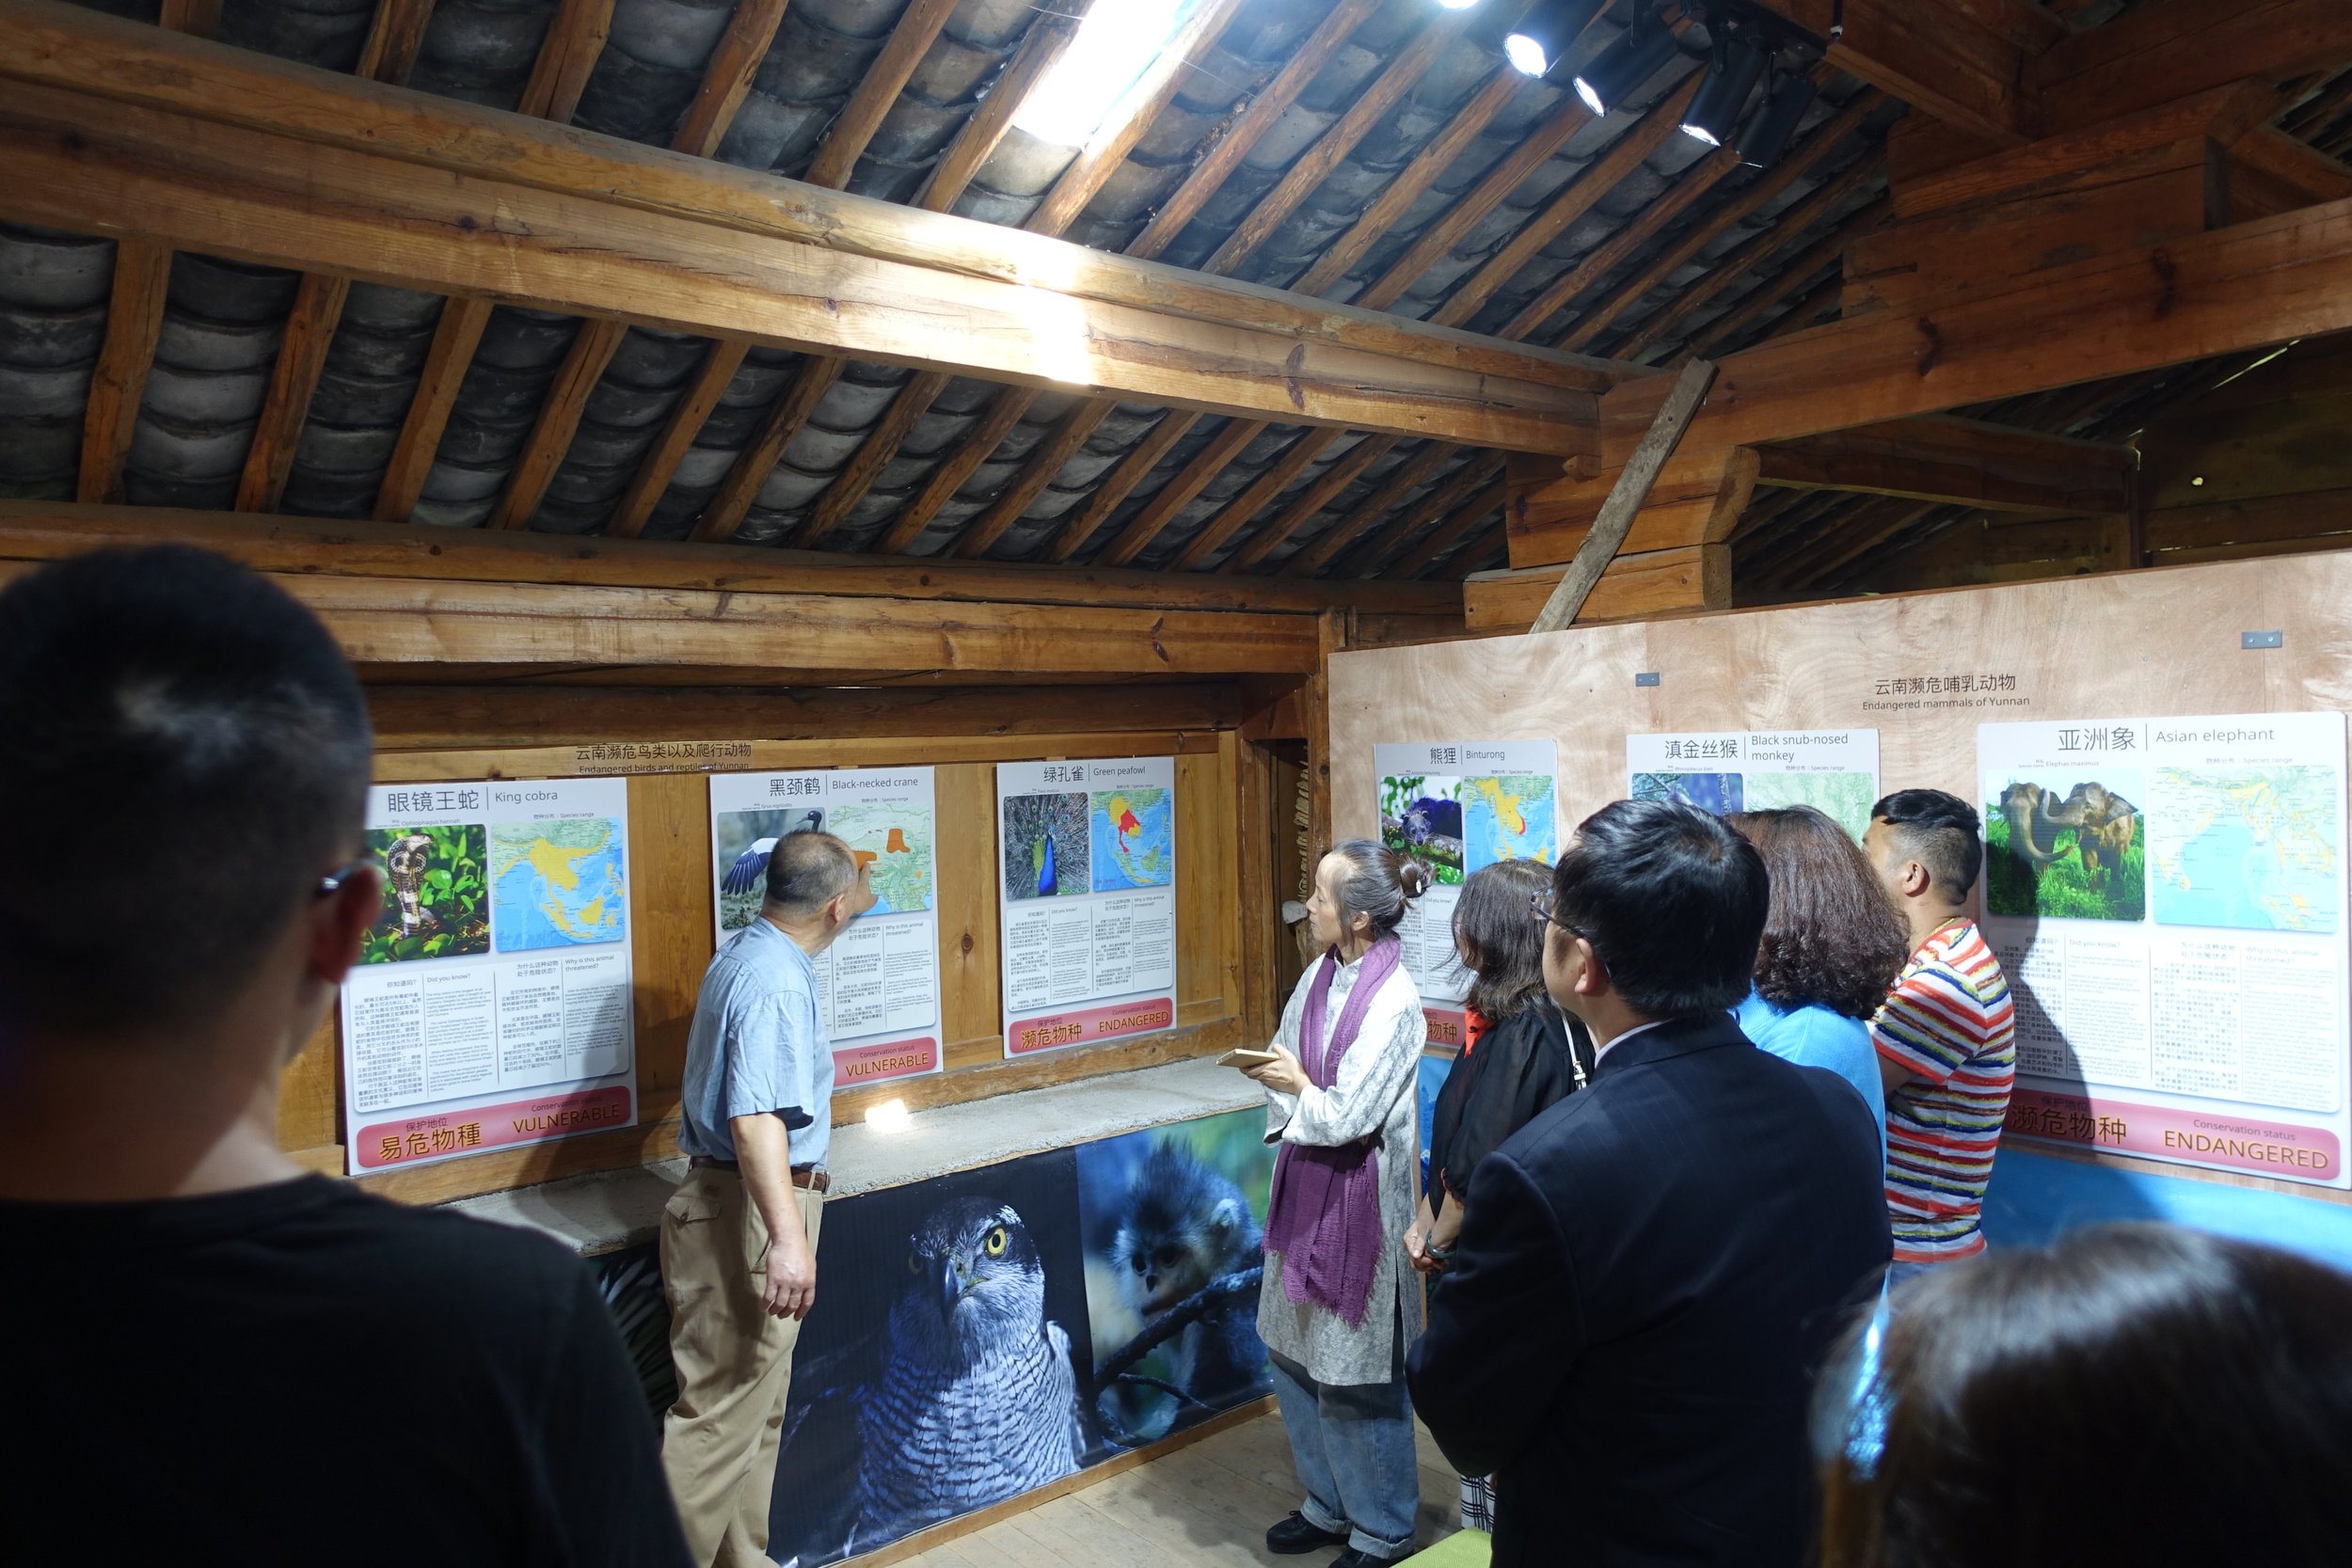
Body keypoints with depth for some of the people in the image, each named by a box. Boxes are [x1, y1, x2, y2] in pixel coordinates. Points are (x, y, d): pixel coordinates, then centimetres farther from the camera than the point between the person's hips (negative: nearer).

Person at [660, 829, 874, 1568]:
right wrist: (787, 1238, -33)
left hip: (733, 1201, 11)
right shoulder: (776, 983, -22)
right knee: (721, 1413, -2)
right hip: (749, 1213, -11)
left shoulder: (749, 950, 8)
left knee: (757, 1408, 18)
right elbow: (755, 1119, -30)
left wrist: (854, 894, 47)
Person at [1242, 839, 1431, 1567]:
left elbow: (1348, 1118, -22)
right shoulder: (1321, 973, 1)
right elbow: (1288, 1059, 12)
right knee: (1294, 1354, 19)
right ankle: (1330, 1504, 40)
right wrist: (1273, 1073, -8)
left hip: (1357, 1202, -8)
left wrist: (1296, 1088, -7)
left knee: (1356, 1378, 8)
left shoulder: (1393, 1001, -21)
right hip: (1306, 1185, 8)